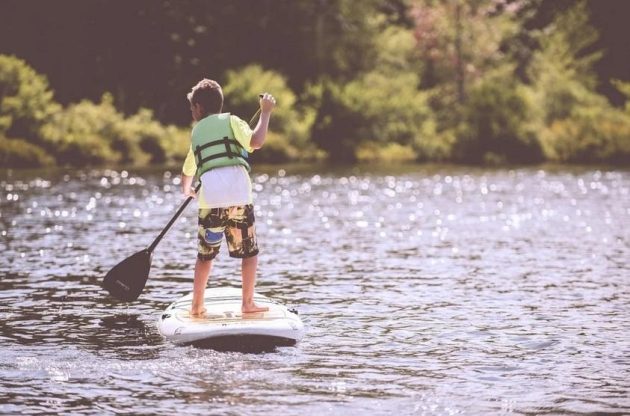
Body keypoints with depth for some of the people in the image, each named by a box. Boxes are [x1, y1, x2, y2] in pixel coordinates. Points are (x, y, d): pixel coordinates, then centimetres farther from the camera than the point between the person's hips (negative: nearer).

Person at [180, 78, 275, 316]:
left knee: (205, 254, 14)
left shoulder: (197, 131, 23)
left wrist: (187, 190, 58)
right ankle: (248, 303, 7)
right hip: (239, 196, -3)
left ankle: (197, 305, 14)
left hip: (210, 198, 3)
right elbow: (256, 141, -7)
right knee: (250, 252, 9)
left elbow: (188, 171, 36)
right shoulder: (230, 121, 12)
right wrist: (265, 112, 5)